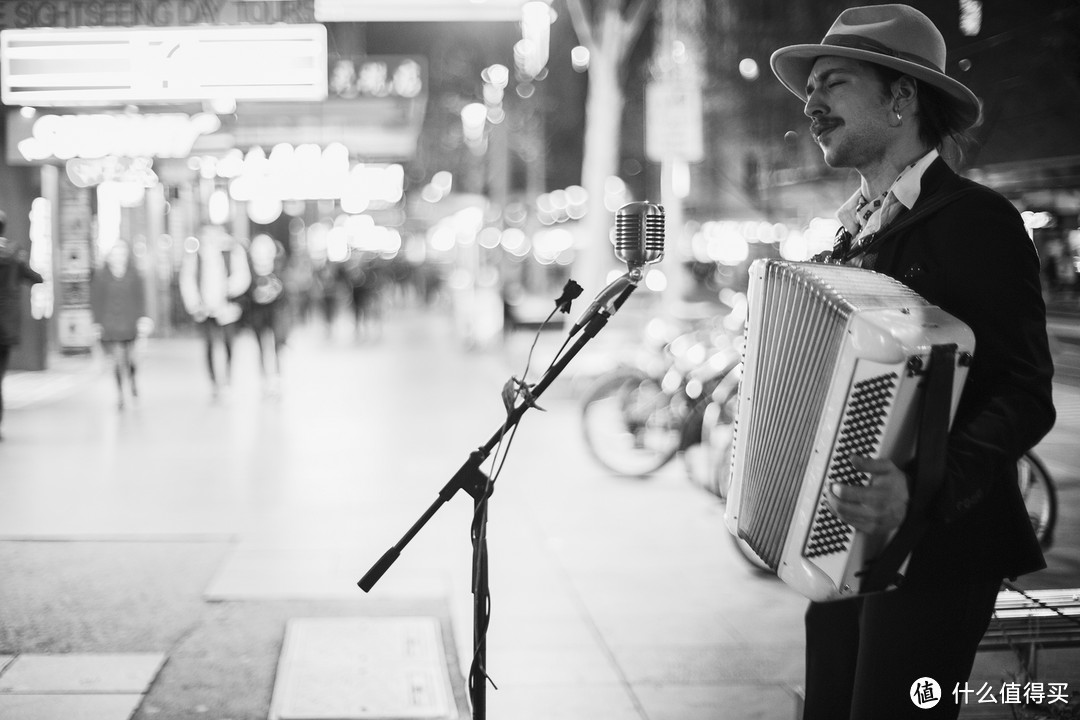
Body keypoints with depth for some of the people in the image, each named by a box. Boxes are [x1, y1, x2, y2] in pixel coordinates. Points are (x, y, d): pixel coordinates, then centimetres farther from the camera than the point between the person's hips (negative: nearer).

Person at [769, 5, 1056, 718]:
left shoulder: (976, 219, -12)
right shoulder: (860, 225, 14)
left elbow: (1025, 397, -19)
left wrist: (923, 486, -32)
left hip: (935, 551, -8)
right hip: (840, 548, 8)